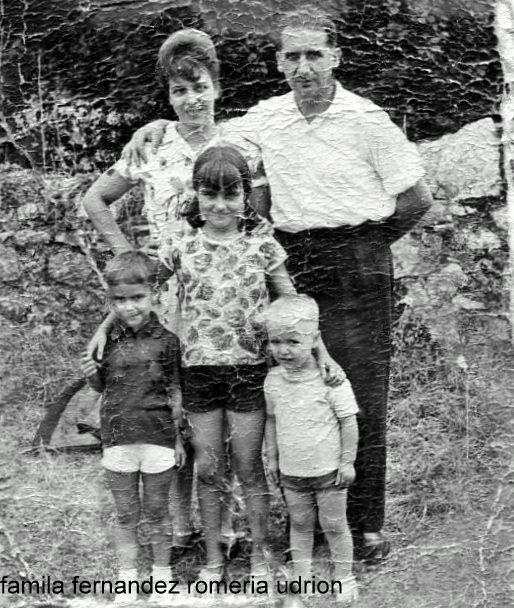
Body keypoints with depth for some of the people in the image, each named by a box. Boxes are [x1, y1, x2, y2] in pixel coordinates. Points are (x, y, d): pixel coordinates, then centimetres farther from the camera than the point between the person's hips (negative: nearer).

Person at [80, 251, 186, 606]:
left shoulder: (165, 340, -7)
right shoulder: (106, 341, -1)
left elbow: (175, 392, 0)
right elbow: (102, 387, 12)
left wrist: (178, 438, 2)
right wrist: (91, 374, -11)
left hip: (158, 439, -2)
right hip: (117, 439, 2)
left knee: (156, 513, 12)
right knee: (126, 516, 12)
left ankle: (162, 575, 28)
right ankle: (127, 578, 24)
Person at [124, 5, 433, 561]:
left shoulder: (366, 120, -4)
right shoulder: (266, 119, 8)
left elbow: (417, 198, 2)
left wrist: (364, 242, 9)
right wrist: (159, 124, 6)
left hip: (356, 270, -4)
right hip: (293, 266, 4)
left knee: (361, 402, -1)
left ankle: (366, 526, 10)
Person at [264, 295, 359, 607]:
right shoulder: (273, 380, -4)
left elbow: (348, 421, -12)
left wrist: (348, 461, -10)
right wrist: (272, 457, 11)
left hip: (328, 470, -4)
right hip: (291, 472, 4)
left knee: (334, 525, 9)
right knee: (300, 524, 16)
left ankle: (344, 578, 27)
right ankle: (302, 577, 30)